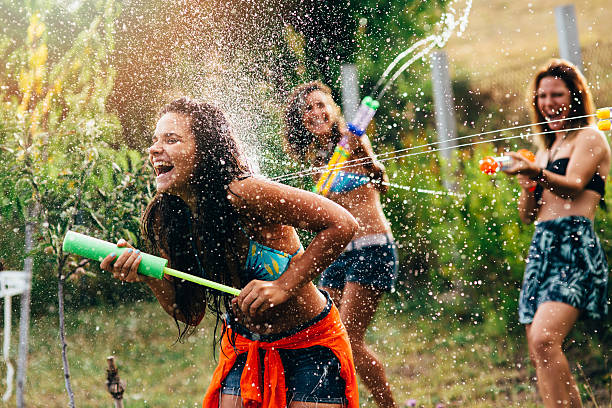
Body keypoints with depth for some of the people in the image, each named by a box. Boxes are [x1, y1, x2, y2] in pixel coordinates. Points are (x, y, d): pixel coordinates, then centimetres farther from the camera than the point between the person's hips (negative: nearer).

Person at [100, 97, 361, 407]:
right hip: (244, 347, 5)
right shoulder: (164, 218, -7)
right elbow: (191, 314, -2)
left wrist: (284, 286, -28)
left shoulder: (243, 194, -27)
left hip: (310, 346, -5)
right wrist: (151, 277, -19)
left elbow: (342, 224, -26)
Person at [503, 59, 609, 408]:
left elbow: (574, 185, -15)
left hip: (574, 247, -8)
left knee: (544, 339, -26)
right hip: (542, 248, 8)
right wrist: (528, 184, 2)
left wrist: (537, 173, -33)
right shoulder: (546, 149, 25)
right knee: (540, 354, 1)